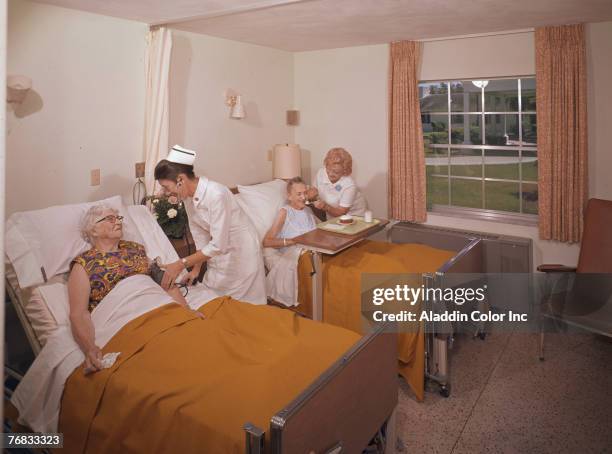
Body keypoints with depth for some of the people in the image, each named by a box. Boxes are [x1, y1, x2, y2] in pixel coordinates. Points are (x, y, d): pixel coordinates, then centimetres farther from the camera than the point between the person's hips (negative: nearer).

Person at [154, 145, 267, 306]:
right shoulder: (188, 196, -7)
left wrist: (181, 264, -26)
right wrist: (196, 268, 2)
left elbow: (218, 245, -30)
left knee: (242, 301, 5)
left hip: (241, 249, -7)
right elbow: (199, 234, 3)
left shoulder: (216, 194, -31)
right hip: (219, 250, 7)